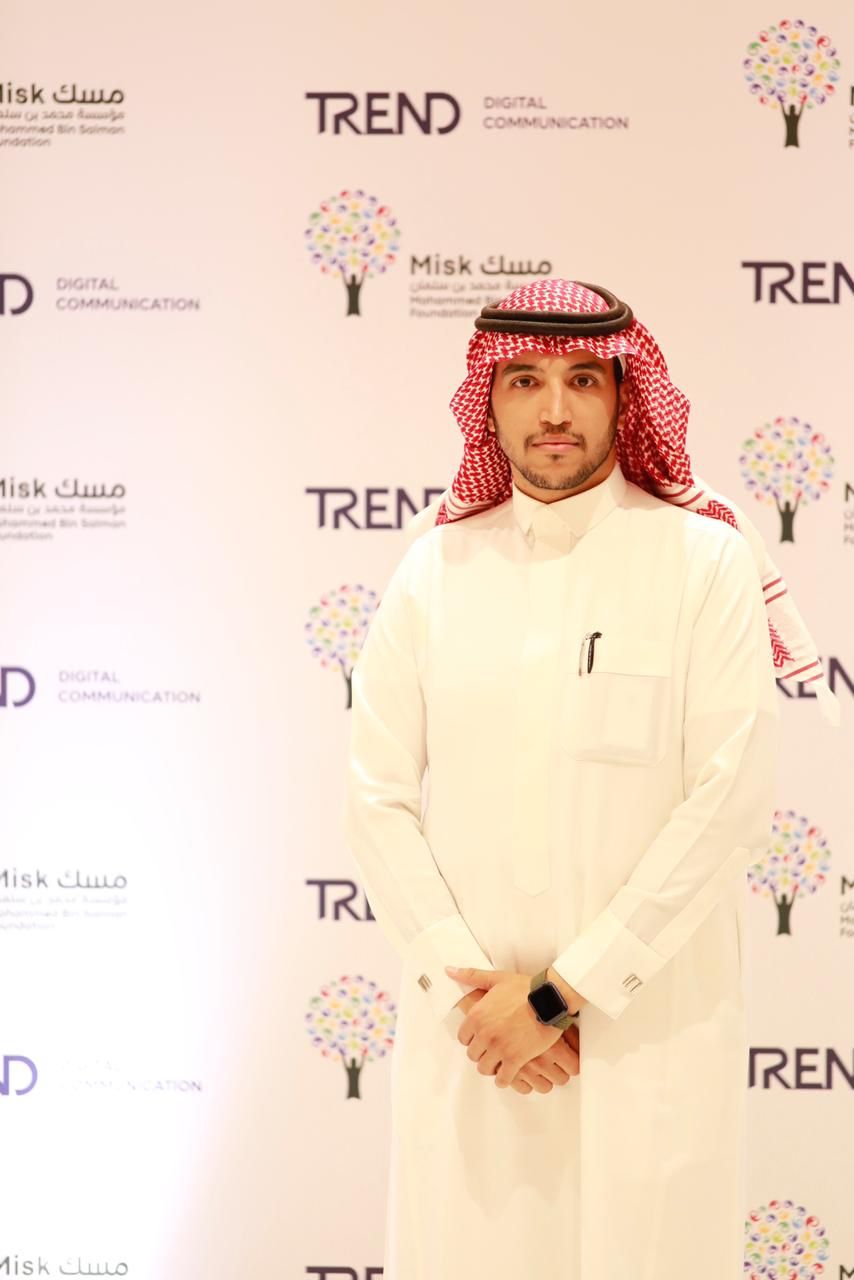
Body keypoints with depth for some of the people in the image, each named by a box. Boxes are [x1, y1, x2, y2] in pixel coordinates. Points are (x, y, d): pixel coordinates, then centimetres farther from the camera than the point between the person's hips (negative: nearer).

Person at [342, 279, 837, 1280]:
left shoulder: (706, 559, -4)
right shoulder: (434, 569, 3)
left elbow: (733, 799, -10)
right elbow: (379, 798, 2)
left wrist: (561, 991, -11)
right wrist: (469, 985, -9)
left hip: (647, 1030, -2)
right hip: (468, 1037, 2)